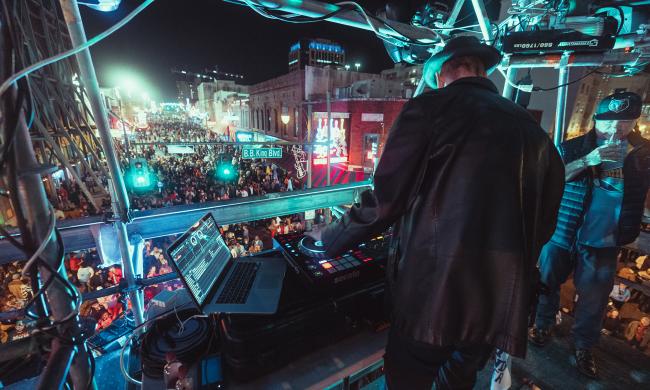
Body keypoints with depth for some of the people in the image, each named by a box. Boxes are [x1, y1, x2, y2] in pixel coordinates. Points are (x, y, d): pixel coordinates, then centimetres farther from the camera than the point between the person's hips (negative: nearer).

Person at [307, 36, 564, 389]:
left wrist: (330, 239, 3)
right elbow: (545, 217, 13)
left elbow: (385, 199, -12)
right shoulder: (531, 128, 9)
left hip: (433, 290, -6)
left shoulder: (429, 109, -8)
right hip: (504, 299, 6)